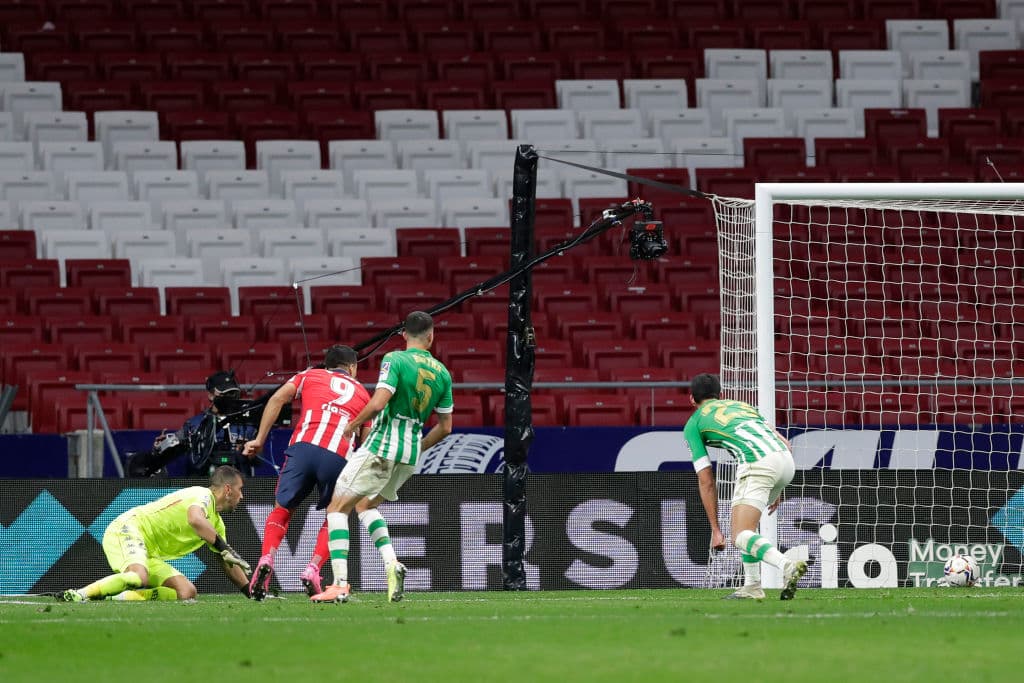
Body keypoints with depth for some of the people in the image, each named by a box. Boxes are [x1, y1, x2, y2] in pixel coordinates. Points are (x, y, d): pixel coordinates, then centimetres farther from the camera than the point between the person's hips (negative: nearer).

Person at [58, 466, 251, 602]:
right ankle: (77, 596, -30)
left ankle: (120, 599, -13)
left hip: (150, 553, 10)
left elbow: (228, 563, 30)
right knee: (139, 578, -39)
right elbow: (195, 520, -33)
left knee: (187, 593, -7)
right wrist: (225, 548, -33)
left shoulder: (216, 522, 21)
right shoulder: (203, 495, -9)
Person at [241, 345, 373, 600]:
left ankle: (266, 560, -10)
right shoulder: (361, 393, 26)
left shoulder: (310, 376, 24)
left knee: (282, 509, 14)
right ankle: (313, 570, -3)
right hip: (338, 458, 0)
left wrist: (260, 439, 10)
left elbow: (277, 399, 10)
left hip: (304, 447, 0)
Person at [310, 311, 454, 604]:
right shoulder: (442, 373, 7)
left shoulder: (395, 360, -10)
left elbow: (378, 403, -21)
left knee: (337, 508, 1)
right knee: (367, 504, 28)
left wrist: (353, 425, -2)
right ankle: (391, 563, 6)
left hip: (381, 448, -6)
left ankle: (340, 584, -13)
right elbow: (445, 427, 11)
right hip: (411, 455, 6)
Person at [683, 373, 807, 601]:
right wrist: (776, 490, 34)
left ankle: (787, 565, -36)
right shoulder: (742, 405, 34)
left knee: (741, 537, -9)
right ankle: (752, 586, 21)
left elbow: (706, 482, 14)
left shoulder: (693, 424, 19)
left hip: (758, 466, -6)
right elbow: (784, 443, 27)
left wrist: (715, 530, 18)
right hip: (785, 459, 6)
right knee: (746, 522, 27)